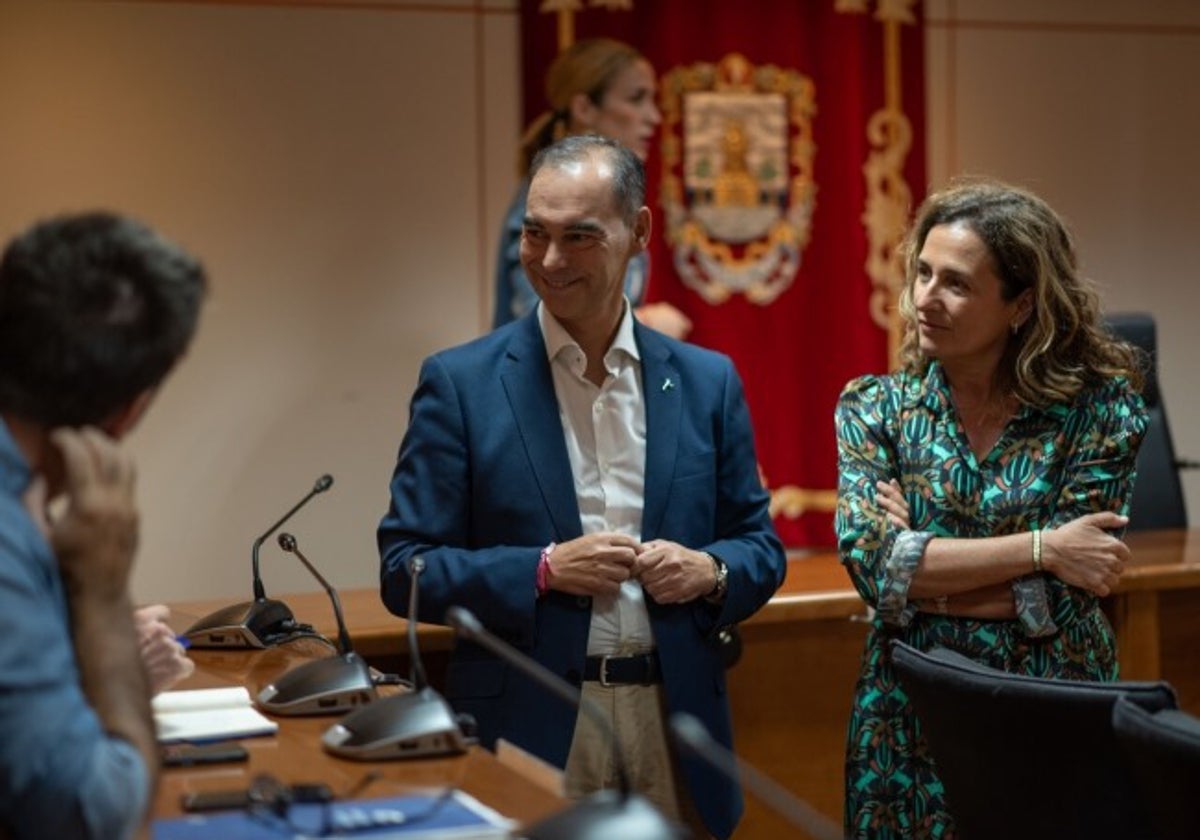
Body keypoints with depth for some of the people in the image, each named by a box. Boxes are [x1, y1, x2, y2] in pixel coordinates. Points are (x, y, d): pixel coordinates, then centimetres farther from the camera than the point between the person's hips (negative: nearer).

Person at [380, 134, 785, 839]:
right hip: (528, 730, -2)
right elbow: (406, 570, -4)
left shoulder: (707, 382, 6)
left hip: (674, 731, 2)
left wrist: (711, 571, -11)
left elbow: (762, 550, 11)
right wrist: (543, 570, -17)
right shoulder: (461, 382, -2)